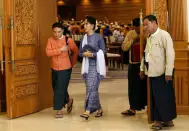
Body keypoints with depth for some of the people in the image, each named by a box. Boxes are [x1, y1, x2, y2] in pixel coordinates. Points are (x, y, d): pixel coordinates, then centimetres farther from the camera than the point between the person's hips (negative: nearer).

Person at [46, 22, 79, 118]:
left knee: (60, 89, -7)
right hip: (54, 69, 4)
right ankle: (68, 100, 40)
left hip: (65, 69, -4)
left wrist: (72, 63, 10)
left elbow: (76, 52, 5)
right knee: (56, 88, 15)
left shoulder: (68, 40, -8)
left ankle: (59, 110, 4)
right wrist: (60, 50, -22)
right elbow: (48, 53, -16)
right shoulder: (50, 40, -2)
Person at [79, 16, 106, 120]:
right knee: (92, 88, 10)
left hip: (96, 66, -5)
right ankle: (99, 109, 24)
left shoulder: (99, 37, -5)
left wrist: (92, 54, -21)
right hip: (87, 66, 5)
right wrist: (84, 54, -11)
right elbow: (80, 52, 11)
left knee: (91, 87, -13)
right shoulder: (84, 38, 10)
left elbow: (103, 52, -7)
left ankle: (88, 111, -14)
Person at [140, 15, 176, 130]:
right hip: (153, 72, 7)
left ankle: (168, 120, 14)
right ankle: (158, 120, 17)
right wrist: (142, 68, 19)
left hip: (162, 73, -7)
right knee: (155, 97, 9)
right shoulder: (149, 37, 13)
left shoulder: (164, 35, -11)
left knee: (165, 97, 1)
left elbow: (170, 54, -16)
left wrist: (169, 72, -18)